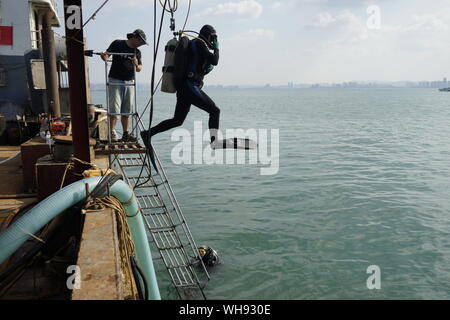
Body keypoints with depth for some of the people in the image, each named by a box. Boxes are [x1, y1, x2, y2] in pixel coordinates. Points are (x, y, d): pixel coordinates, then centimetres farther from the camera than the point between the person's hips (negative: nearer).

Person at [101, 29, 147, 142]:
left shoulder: (137, 52, 15)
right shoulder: (117, 44, 3)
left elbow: (139, 69, 12)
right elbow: (106, 56, 1)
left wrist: (136, 65, -10)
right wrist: (103, 56, -22)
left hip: (129, 82, 4)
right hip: (115, 81, -4)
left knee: (127, 111, 4)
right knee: (114, 109, -10)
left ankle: (126, 134, 9)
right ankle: (112, 133, -4)